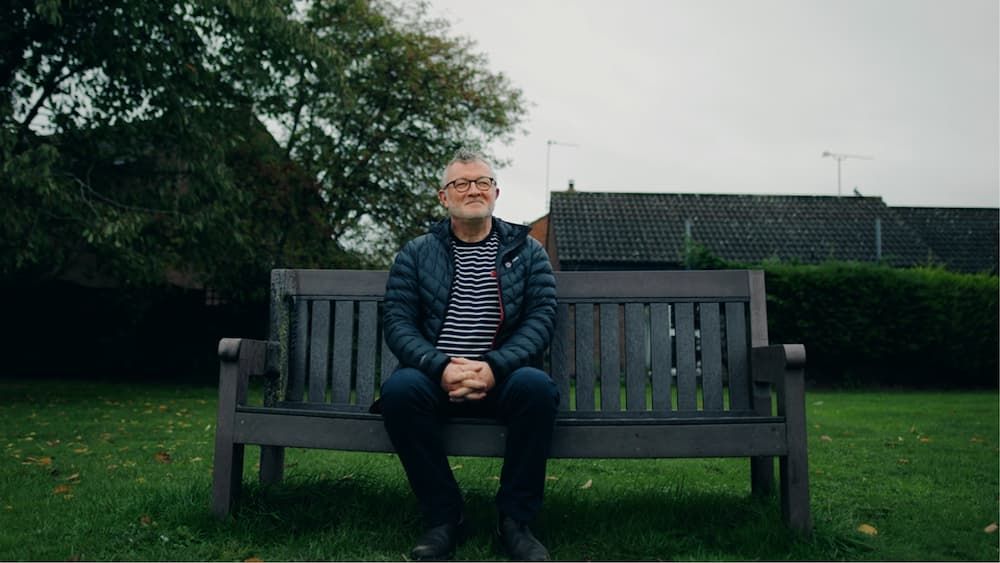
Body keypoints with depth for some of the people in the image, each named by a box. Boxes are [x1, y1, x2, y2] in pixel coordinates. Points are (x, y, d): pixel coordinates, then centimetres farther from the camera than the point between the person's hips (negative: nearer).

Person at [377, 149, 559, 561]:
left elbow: (541, 318, -1)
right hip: (435, 376, 1)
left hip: (503, 376, 0)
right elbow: (397, 322, 0)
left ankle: (515, 520, -15)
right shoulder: (415, 254, 9)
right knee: (398, 388, -32)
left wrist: (494, 367, -18)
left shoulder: (527, 251, 9)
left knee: (538, 386, -33)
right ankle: (443, 518, -15)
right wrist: (441, 367, -19)